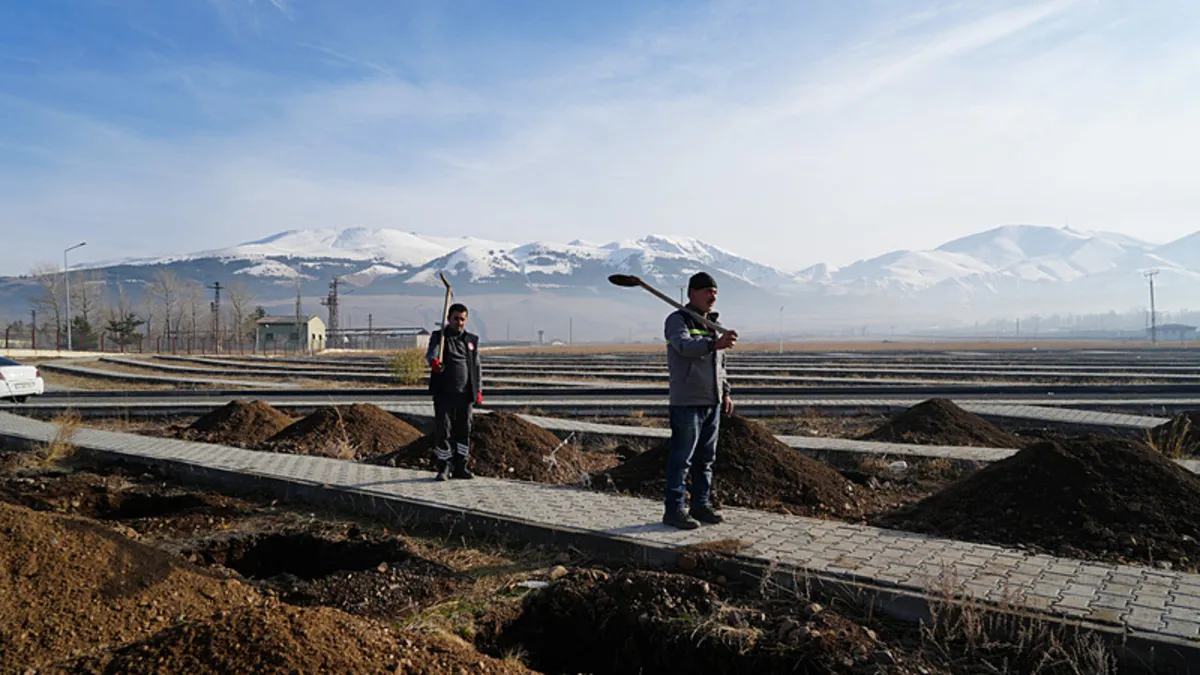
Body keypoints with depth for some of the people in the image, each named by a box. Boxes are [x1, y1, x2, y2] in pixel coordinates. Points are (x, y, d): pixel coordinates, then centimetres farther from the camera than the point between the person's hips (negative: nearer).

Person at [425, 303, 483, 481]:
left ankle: (460, 467, 16)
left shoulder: (472, 340, 13)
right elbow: (431, 352, -18)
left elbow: (477, 366, 17)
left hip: (465, 394, 3)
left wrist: (478, 390, 10)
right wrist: (433, 361, -42)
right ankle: (444, 467, 8)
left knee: (464, 431, 7)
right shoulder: (439, 336, 2)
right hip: (444, 393, -3)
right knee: (443, 431, -3)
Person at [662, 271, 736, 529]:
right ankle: (674, 510, 1)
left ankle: (700, 505, 23)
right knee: (682, 458, -5)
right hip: (686, 402, -8)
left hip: (711, 402, 8)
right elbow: (685, 346, -29)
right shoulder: (677, 320, -8)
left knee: (706, 458, 13)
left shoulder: (713, 323, 17)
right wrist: (714, 343, -45)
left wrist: (725, 392, 19)